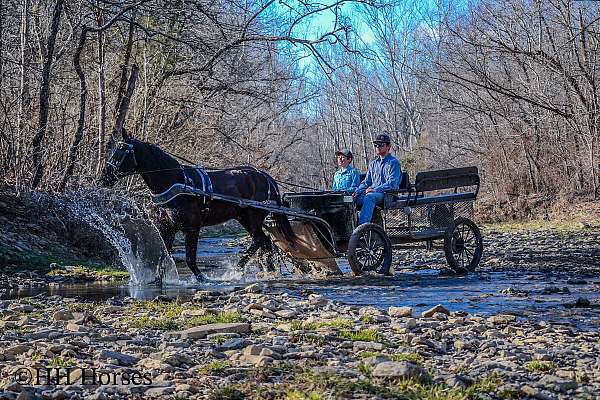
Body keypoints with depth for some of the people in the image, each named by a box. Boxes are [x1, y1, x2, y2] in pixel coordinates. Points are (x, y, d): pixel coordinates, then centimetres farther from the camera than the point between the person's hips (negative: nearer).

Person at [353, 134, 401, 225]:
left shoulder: (393, 162, 2)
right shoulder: (373, 164, 25)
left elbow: (392, 183, -10)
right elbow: (366, 182, 23)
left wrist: (375, 189, -20)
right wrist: (357, 192, 2)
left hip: (387, 194, -6)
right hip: (372, 193, 6)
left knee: (369, 197, -39)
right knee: (353, 199, -23)